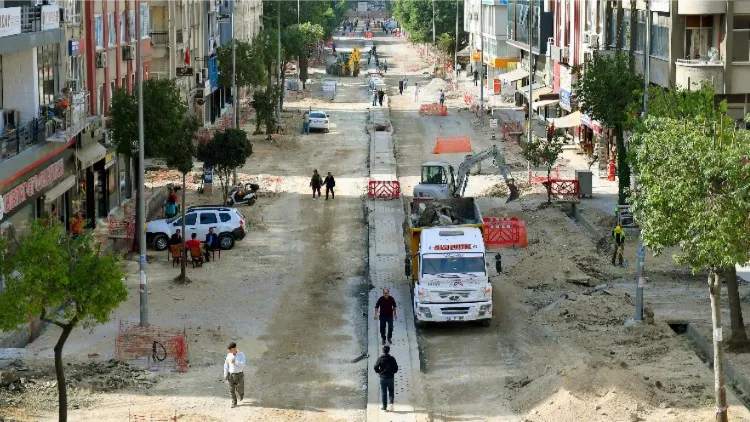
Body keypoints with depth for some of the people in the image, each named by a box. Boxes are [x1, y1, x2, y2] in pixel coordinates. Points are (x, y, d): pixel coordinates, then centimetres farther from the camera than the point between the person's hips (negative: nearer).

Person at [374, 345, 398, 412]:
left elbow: (375, 367, -8)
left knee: (383, 392, 7)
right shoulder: (392, 359, -5)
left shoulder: (380, 359, -7)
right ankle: (391, 403, -11)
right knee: (391, 391, 11)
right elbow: (396, 367, -3)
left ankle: (384, 406, 7)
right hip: (390, 377, 0)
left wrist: (379, 372, 9)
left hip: (383, 377, 0)